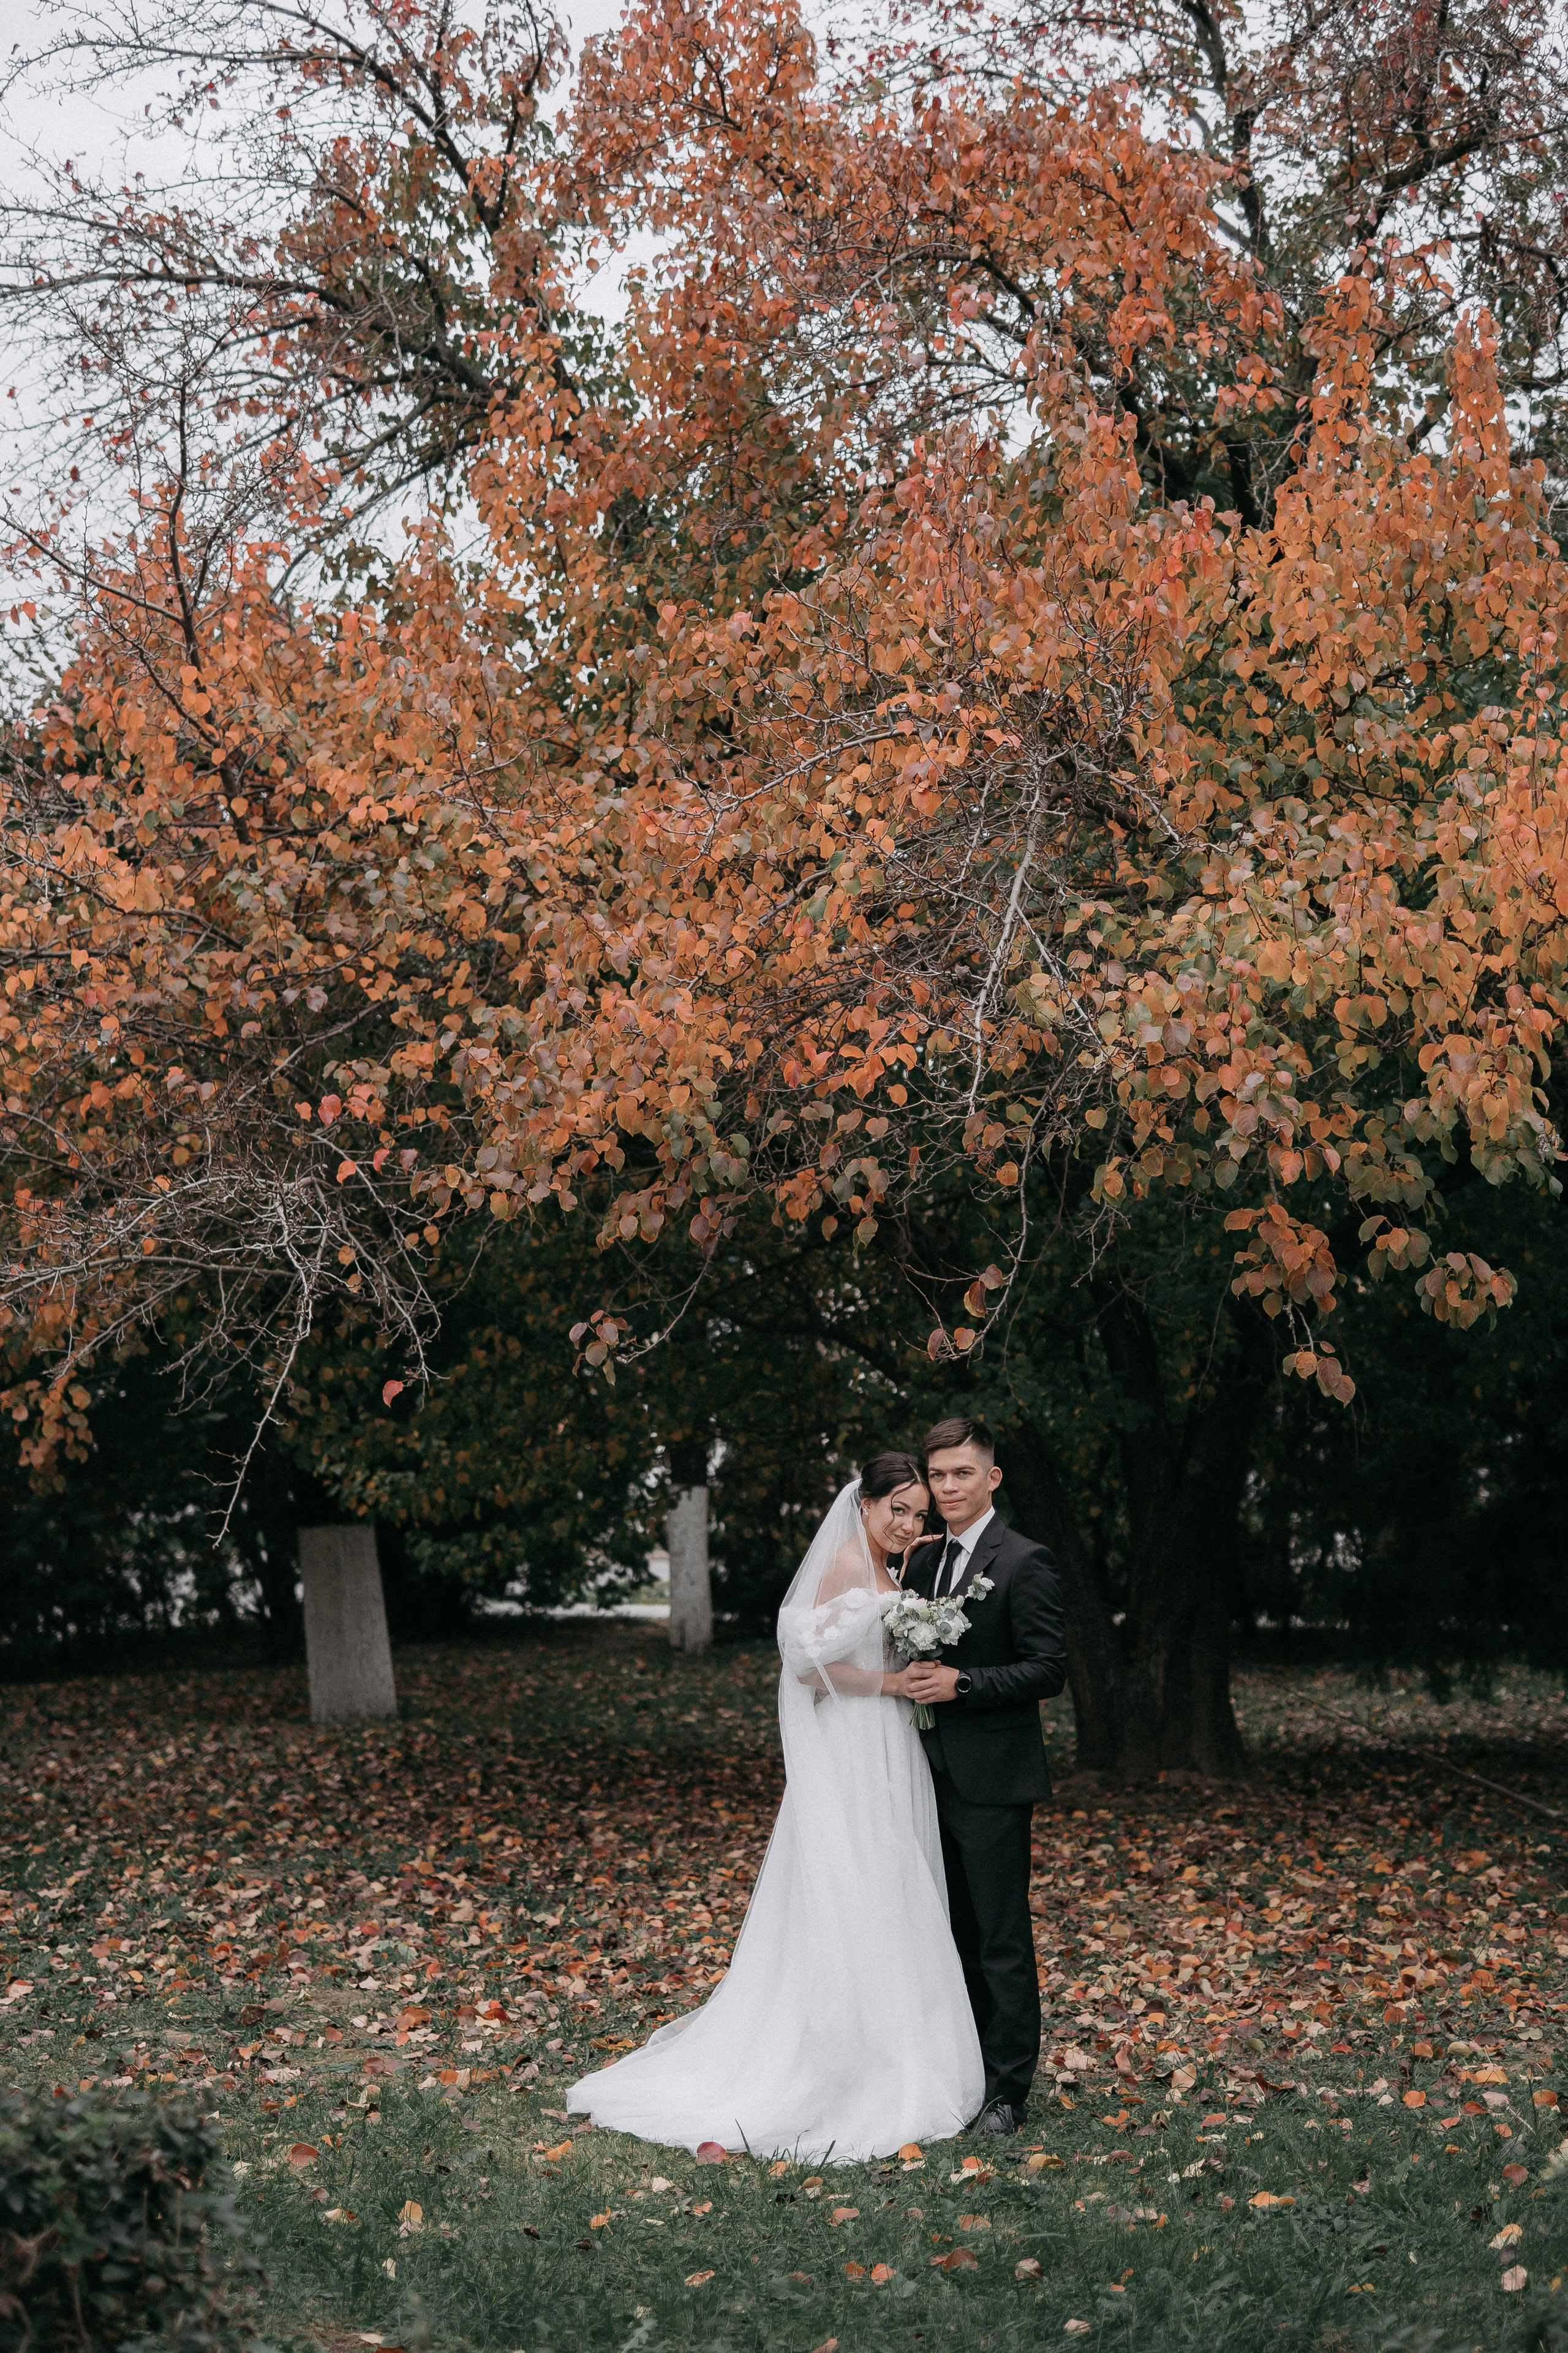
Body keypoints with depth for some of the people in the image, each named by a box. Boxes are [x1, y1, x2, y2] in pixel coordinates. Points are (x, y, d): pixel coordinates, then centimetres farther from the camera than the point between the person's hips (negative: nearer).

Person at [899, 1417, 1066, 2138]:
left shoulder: (1025, 1563, -11)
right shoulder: (922, 1560, 11)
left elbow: (1049, 1668, -14)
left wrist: (961, 1684, -21)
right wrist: (915, 1679, 2)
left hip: (992, 1780, -7)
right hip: (934, 1774, 7)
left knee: (1002, 1939, -1)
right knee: (954, 1933, 15)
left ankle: (1008, 2089, 8)